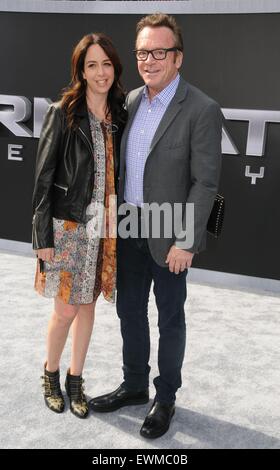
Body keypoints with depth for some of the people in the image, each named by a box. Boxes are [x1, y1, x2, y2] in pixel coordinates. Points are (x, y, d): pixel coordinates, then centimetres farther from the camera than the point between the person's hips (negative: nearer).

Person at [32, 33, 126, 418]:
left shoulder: (120, 115, 5)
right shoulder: (62, 113, -8)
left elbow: (118, 174, 10)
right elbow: (43, 178, -8)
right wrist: (43, 237, -11)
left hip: (103, 228, 4)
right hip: (68, 227, -4)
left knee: (88, 305, 13)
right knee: (66, 311, 3)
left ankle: (75, 379, 31)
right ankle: (51, 374, 30)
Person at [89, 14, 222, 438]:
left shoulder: (201, 110, -14)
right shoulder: (131, 101, 6)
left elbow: (205, 183, -15)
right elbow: (121, 164, 12)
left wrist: (185, 242, -17)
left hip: (168, 236, -6)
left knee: (169, 318, 10)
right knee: (129, 311, 17)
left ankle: (165, 398, 29)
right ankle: (134, 386, 37)